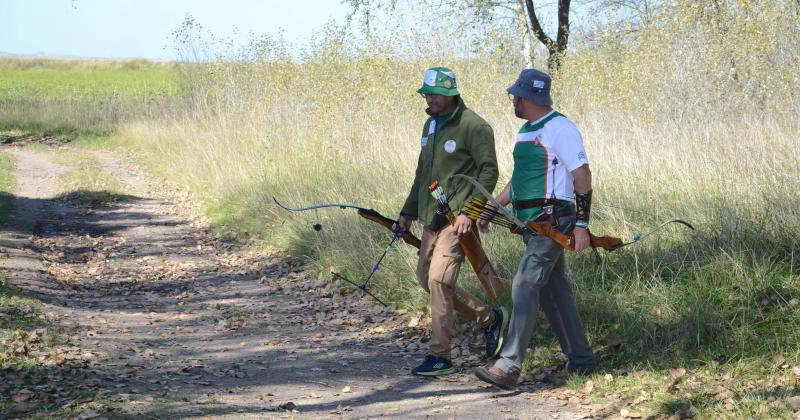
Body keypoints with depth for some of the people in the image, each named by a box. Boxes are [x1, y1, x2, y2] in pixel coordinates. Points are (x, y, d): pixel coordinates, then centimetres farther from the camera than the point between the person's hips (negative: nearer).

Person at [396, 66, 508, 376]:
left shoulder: (473, 126, -11)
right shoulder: (430, 125, 16)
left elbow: (489, 172, -14)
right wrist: (408, 212, 22)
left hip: (458, 219, -9)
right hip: (432, 217, 9)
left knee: (439, 278, -15)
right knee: (426, 277, 11)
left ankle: (440, 356, -8)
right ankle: (490, 319, 25)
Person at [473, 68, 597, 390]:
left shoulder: (560, 128, -12)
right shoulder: (527, 131, 17)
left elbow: (582, 177, -15)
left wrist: (582, 224, -19)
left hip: (552, 222, -10)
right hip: (533, 223, 10)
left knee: (525, 286, -15)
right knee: (553, 290, 13)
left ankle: (509, 367, -18)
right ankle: (580, 359, 22)